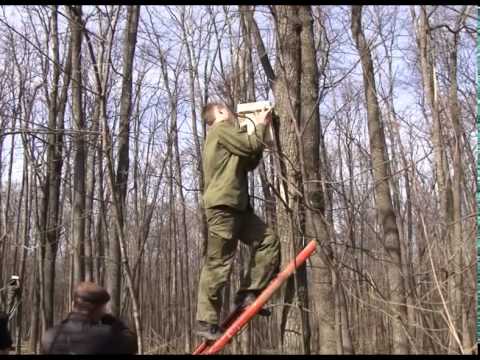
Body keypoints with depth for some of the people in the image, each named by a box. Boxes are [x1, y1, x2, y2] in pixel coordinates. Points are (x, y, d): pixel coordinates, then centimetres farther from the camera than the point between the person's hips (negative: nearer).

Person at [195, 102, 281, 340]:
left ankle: (247, 294, 3)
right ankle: (206, 321, -5)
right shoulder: (221, 128, -2)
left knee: (268, 241, 3)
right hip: (222, 205, -10)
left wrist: (259, 130, 20)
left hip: (237, 206, 10)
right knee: (218, 264, -10)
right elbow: (251, 145, -10)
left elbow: (250, 163, 25)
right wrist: (260, 125, 9)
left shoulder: (224, 134, 29)